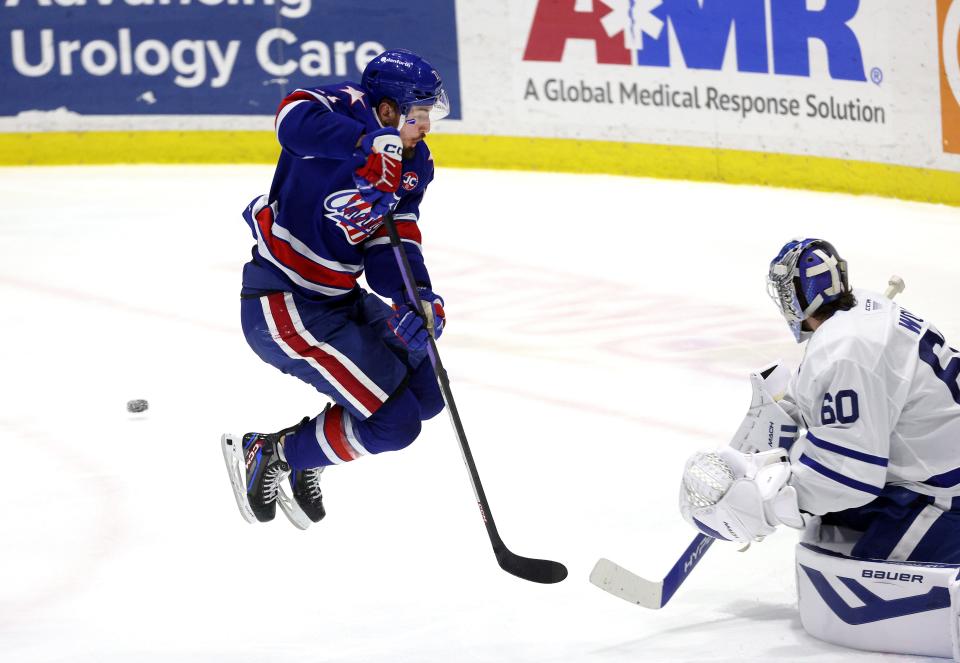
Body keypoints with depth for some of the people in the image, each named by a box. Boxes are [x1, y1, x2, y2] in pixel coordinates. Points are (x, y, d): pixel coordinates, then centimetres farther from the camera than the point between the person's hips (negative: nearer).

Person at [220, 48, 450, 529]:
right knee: (393, 423, -11)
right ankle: (266, 455, 7)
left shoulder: (413, 168, 5)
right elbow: (295, 116, -41)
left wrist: (419, 301, -23)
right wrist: (368, 143, -52)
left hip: (339, 299, 9)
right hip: (283, 306, -9)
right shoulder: (351, 107, -17)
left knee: (425, 393, 16)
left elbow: (391, 249, -4)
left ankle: (303, 462, 26)